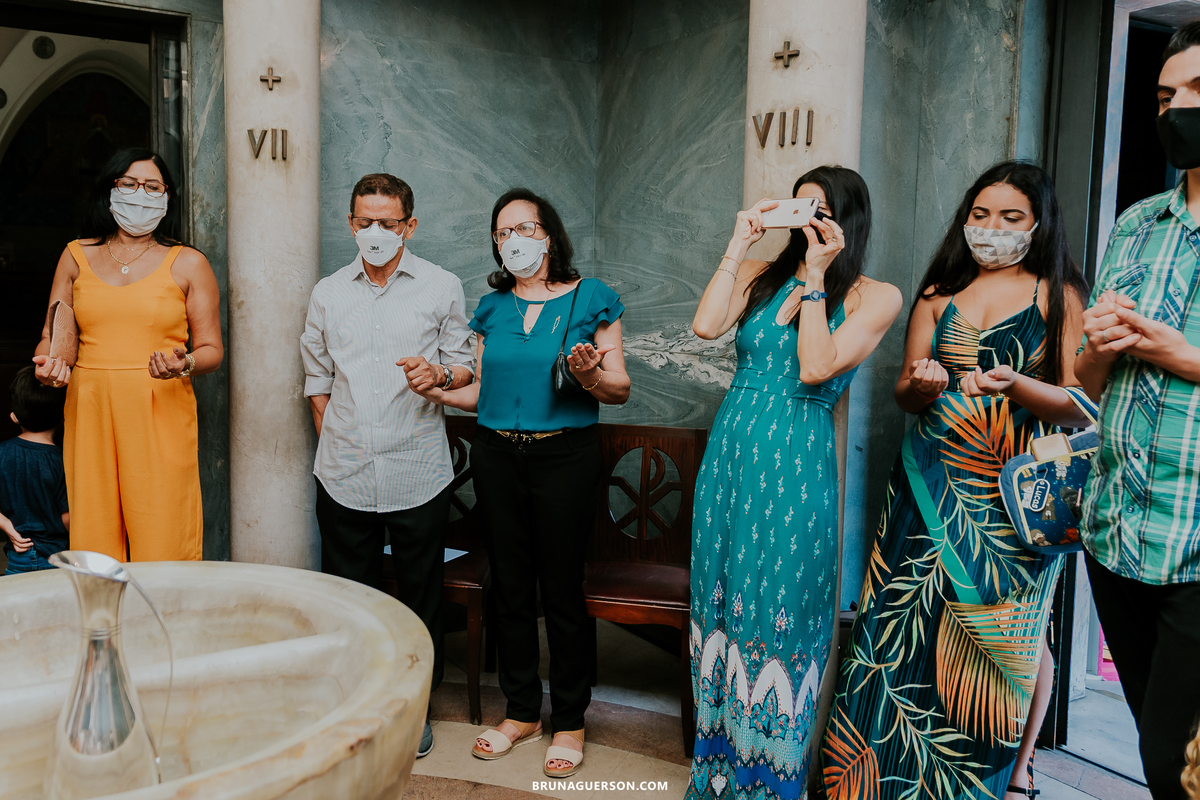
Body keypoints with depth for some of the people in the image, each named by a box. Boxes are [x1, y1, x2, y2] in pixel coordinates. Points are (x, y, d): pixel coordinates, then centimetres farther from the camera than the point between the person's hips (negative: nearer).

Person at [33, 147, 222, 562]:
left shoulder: (188, 263, 6)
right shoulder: (76, 256, 14)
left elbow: (212, 348, 6)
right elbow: (51, 336, 19)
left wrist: (185, 365, -16)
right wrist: (49, 363, -3)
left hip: (161, 414, -2)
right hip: (89, 413, 3)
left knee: (164, 547, -5)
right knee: (91, 540, 3)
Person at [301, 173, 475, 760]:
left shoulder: (443, 288, 3)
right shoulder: (328, 293, 10)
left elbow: (466, 367, 6)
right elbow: (317, 378, 15)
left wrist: (439, 373, -16)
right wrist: (336, 441, 8)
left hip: (417, 474, -2)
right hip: (344, 476, 2)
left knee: (419, 594, 8)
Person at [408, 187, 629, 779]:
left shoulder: (590, 298, 0)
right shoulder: (493, 307, 12)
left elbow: (620, 389, -1)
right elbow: (484, 391, 15)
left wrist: (589, 375, -21)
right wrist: (438, 391, -2)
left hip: (565, 457, -4)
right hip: (497, 457, 4)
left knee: (562, 591, 1)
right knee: (510, 586, 11)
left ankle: (569, 721, 20)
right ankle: (522, 711, 28)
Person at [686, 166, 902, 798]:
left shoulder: (875, 297, -1)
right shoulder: (761, 274, 10)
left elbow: (816, 368, -15)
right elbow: (705, 325, -8)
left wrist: (815, 274, -13)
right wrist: (739, 244, -3)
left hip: (795, 467, -4)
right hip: (729, 454, 4)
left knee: (778, 615, 2)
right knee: (722, 605, 11)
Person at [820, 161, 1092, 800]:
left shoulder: (1059, 296, 5)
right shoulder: (938, 294, 14)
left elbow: (1080, 406, -2)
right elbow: (904, 392, 12)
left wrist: (1018, 386, -22)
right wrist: (924, 384, -11)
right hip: (931, 480, 3)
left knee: (1013, 633, 2)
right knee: (910, 617, 1)